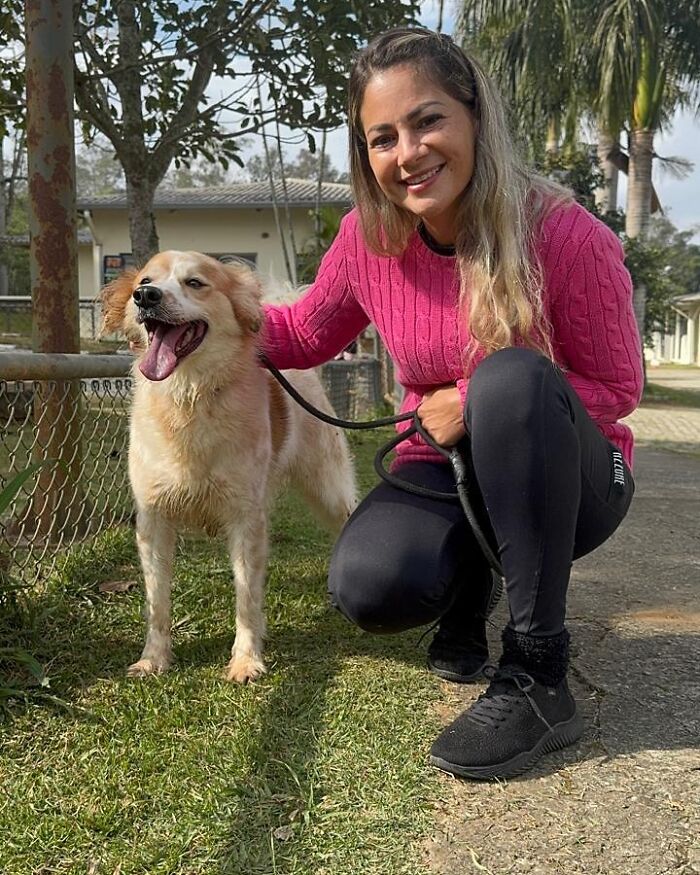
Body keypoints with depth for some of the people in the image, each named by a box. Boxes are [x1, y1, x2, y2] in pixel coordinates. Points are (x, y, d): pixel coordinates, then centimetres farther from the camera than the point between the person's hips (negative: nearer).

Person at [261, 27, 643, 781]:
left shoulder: (566, 236, -21)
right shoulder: (367, 238, -8)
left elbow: (614, 390, -11)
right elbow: (306, 334, 9)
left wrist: (481, 403, -23)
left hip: (568, 477, -2)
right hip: (448, 473, 3)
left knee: (512, 376, -36)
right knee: (369, 589, -27)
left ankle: (536, 681, -27)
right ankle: (469, 585, 13)